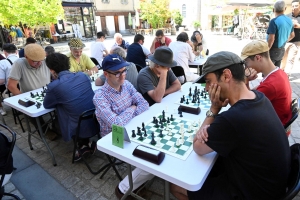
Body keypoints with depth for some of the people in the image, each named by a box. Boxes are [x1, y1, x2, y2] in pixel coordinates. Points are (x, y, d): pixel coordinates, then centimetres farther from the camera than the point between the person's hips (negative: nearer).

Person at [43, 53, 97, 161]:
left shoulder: (54, 86, -13)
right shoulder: (82, 75, 1)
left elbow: (46, 105, 6)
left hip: (82, 128, -5)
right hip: (97, 122, 5)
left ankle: (82, 145, 22)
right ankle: (87, 143, 24)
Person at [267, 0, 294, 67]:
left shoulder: (274, 21, -19)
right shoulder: (289, 21, 7)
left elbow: (271, 39, -24)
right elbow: (292, 35, 19)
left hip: (273, 50, -8)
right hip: (282, 50, 8)